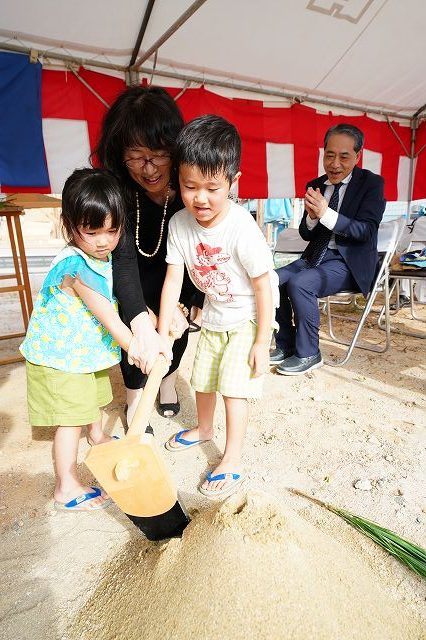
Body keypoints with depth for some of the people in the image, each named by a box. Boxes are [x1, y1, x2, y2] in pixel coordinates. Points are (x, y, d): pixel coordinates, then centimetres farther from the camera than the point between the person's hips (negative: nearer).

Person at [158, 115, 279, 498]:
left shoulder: (242, 228, -30)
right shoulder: (179, 224, -16)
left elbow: (263, 286, -23)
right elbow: (173, 281, -14)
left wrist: (262, 341, -19)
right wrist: (162, 335, -14)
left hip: (248, 316, -5)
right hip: (213, 315, 6)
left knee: (233, 384, -6)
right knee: (203, 377, 19)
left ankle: (232, 460, 15)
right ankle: (204, 428, 47)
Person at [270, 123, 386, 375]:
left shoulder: (372, 183, -4)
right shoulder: (315, 185, 9)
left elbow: (366, 231, -15)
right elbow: (306, 234, 8)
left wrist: (326, 213, -26)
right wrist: (312, 217, -16)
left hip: (348, 262, -5)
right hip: (316, 257, 6)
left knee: (299, 284, -29)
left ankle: (308, 354, -10)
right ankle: (285, 345, 2)